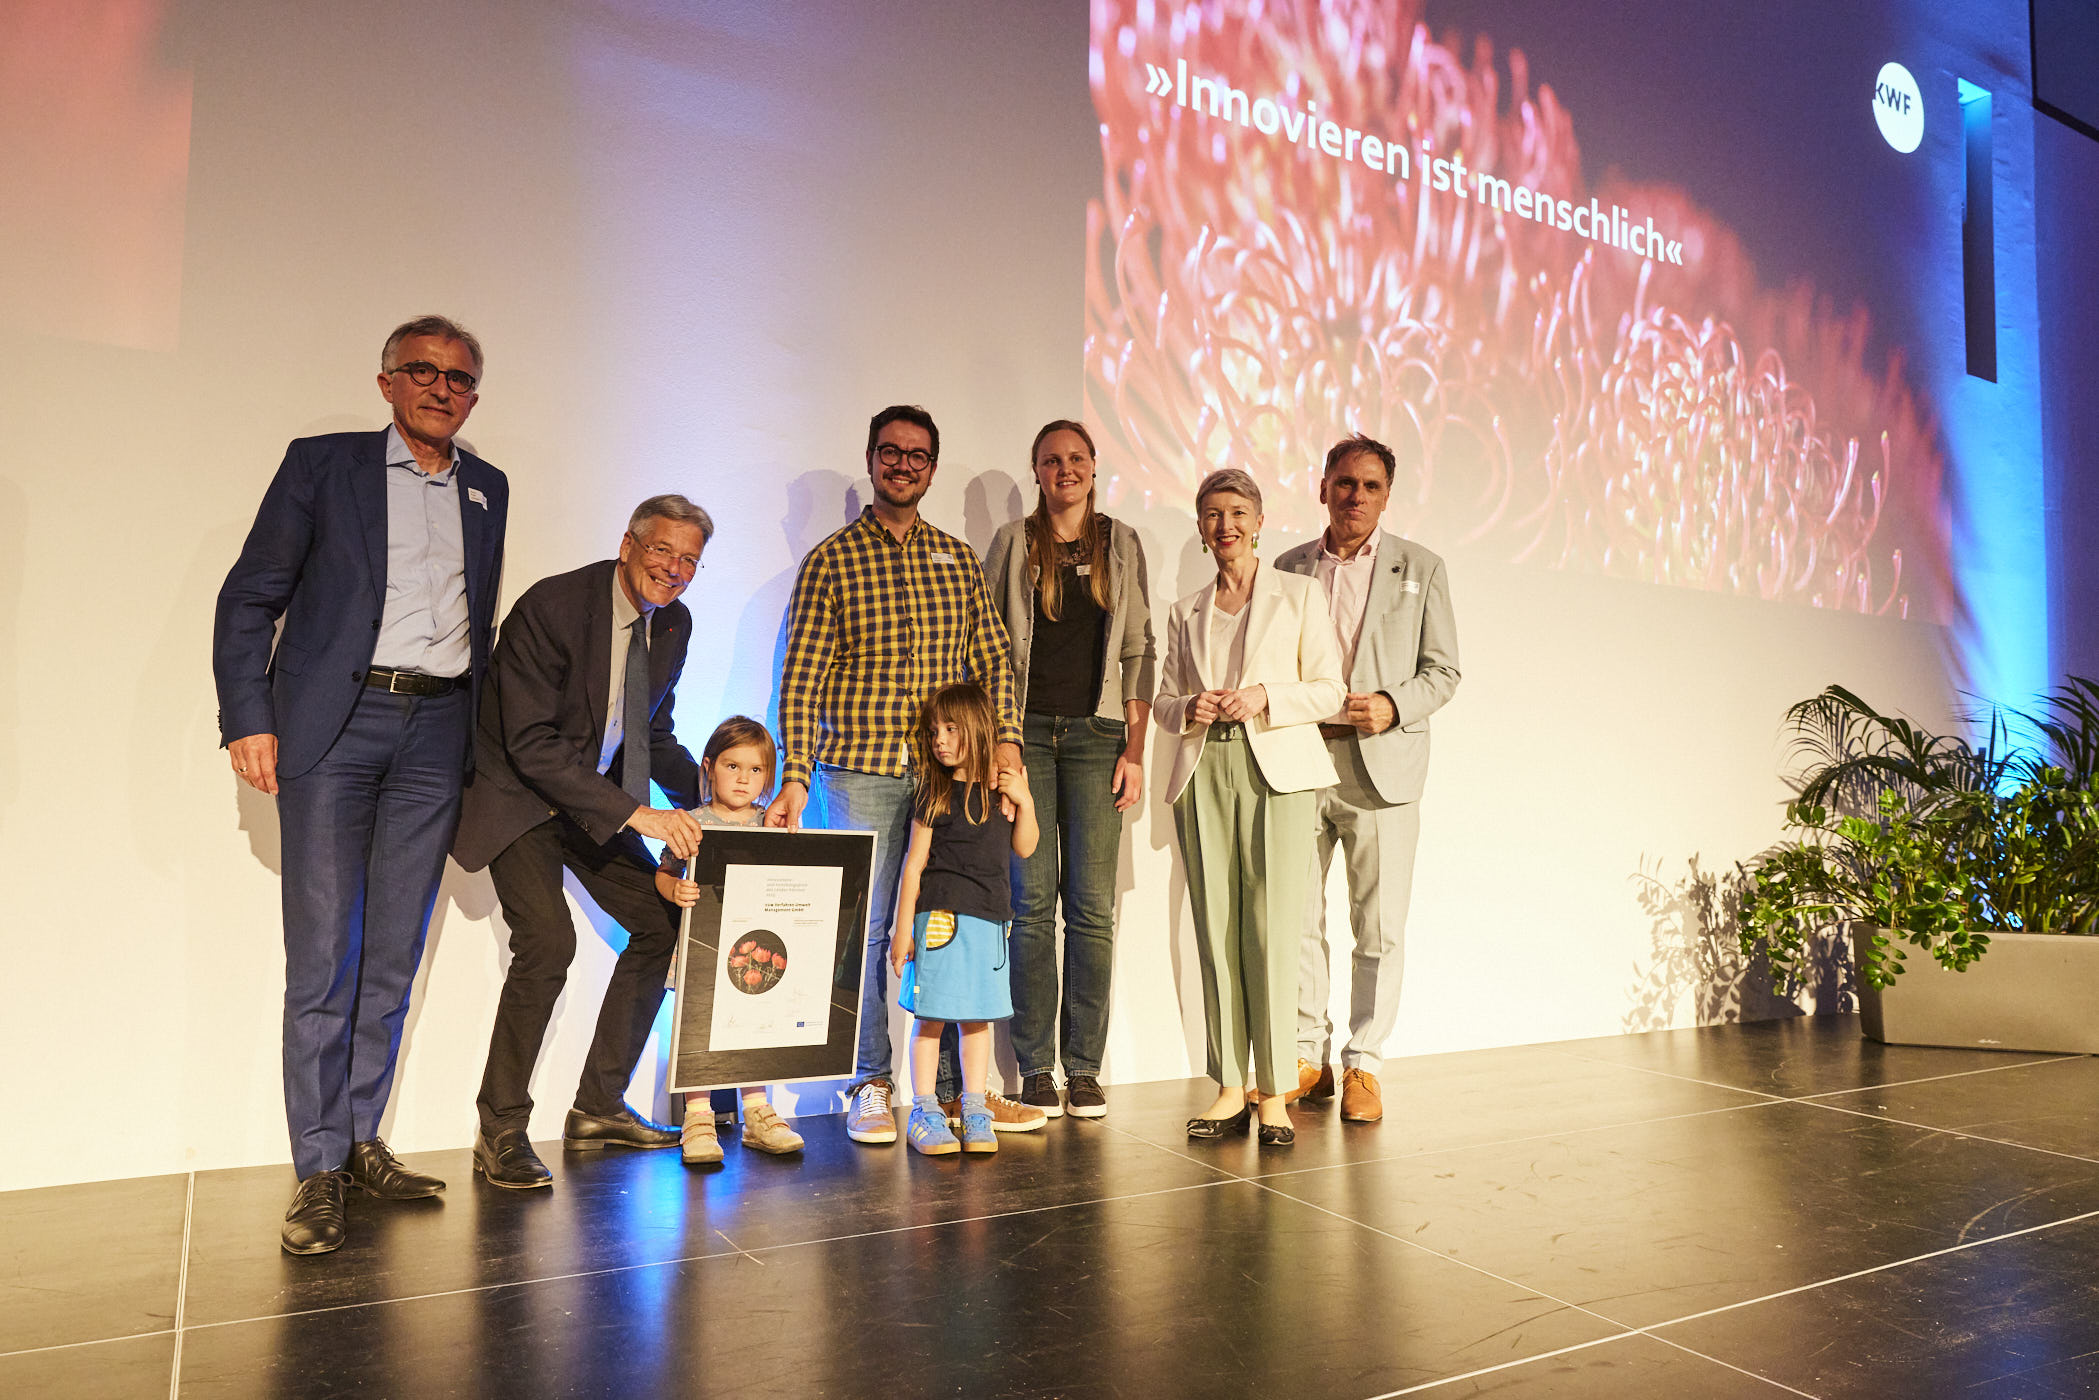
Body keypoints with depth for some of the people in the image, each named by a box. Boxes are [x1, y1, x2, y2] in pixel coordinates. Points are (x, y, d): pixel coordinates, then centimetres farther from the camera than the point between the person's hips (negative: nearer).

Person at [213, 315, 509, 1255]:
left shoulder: (487, 490, 16)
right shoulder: (322, 465, 5)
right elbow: (249, 598, 3)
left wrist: (476, 736, 13)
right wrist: (247, 719, -7)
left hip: (436, 733, 4)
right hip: (336, 724, -3)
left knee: (395, 954, 6)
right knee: (321, 955, -4)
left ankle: (362, 1141, 17)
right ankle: (319, 1169, 3)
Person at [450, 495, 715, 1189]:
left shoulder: (674, 623, -1)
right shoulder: (552, 606, -24)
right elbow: (531, 743, -28)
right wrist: (634, 814, -34)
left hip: (597, 795, 7)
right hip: (520, 793, -7)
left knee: (664, 920, 1)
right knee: (547, 939, -23)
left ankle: (598, 1107, 14)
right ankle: (501, 1130, -4)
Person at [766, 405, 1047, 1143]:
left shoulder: (958, 559, 12)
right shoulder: (831, 560, 1)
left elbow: (994, 658, 14)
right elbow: (800, 679, -3)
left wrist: (1006, 738, 0)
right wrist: (796, 777, -11)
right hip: (861, 775, -3)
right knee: (866, 930, 2)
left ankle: (956, 1084, 18)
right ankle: (870, 1087, 18)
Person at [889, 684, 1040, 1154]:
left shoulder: (1001, 788, 7)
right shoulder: (935, 795, -2)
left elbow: (1023, 848, 13)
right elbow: (913, 865, -2)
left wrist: (1024, 802, -2)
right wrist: (902, 931, -4)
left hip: (988, 920, 3)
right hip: (939, 917, -3)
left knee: (979, 1017, 10)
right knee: (931, 1016, 0)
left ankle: (974, 1110, 21)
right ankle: (924, 1112, 11)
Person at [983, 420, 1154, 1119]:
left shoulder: (1122, 544, 11)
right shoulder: (1012, 543, 8)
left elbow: (1137, 650, 8)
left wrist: (1135, 749, 1)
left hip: (1096, 733, 1)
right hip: (1025, 732, -1)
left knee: (1092, 905, -1)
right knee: (1032, 900, -1)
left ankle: (1084, 1067, 8)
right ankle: (1035, 1069, 7)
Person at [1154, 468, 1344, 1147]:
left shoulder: (1298, 594, 9)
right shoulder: (1187, 612, 18)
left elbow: (1330, 688, 4)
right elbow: (1163, 698, 19)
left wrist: (1266, 697, -11)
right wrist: (1189, 708, -3)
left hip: (1276, 768, -3)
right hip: (1203, 771, 3)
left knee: (1272, 930, -8)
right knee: (1216, 930, 1)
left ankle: (1274, 1092, 1)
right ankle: (1230, 1087, 9)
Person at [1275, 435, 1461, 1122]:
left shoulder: (1420, 569, 8)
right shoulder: (1289, 568, 13)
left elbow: (1442, 667, 6)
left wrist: (1394, 705, -12)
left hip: (1382, 767, -1)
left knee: (1379, 929, 2)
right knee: (1295, 919, 4)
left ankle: (1363, 1064, 14)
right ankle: (1308, 1057, 18)